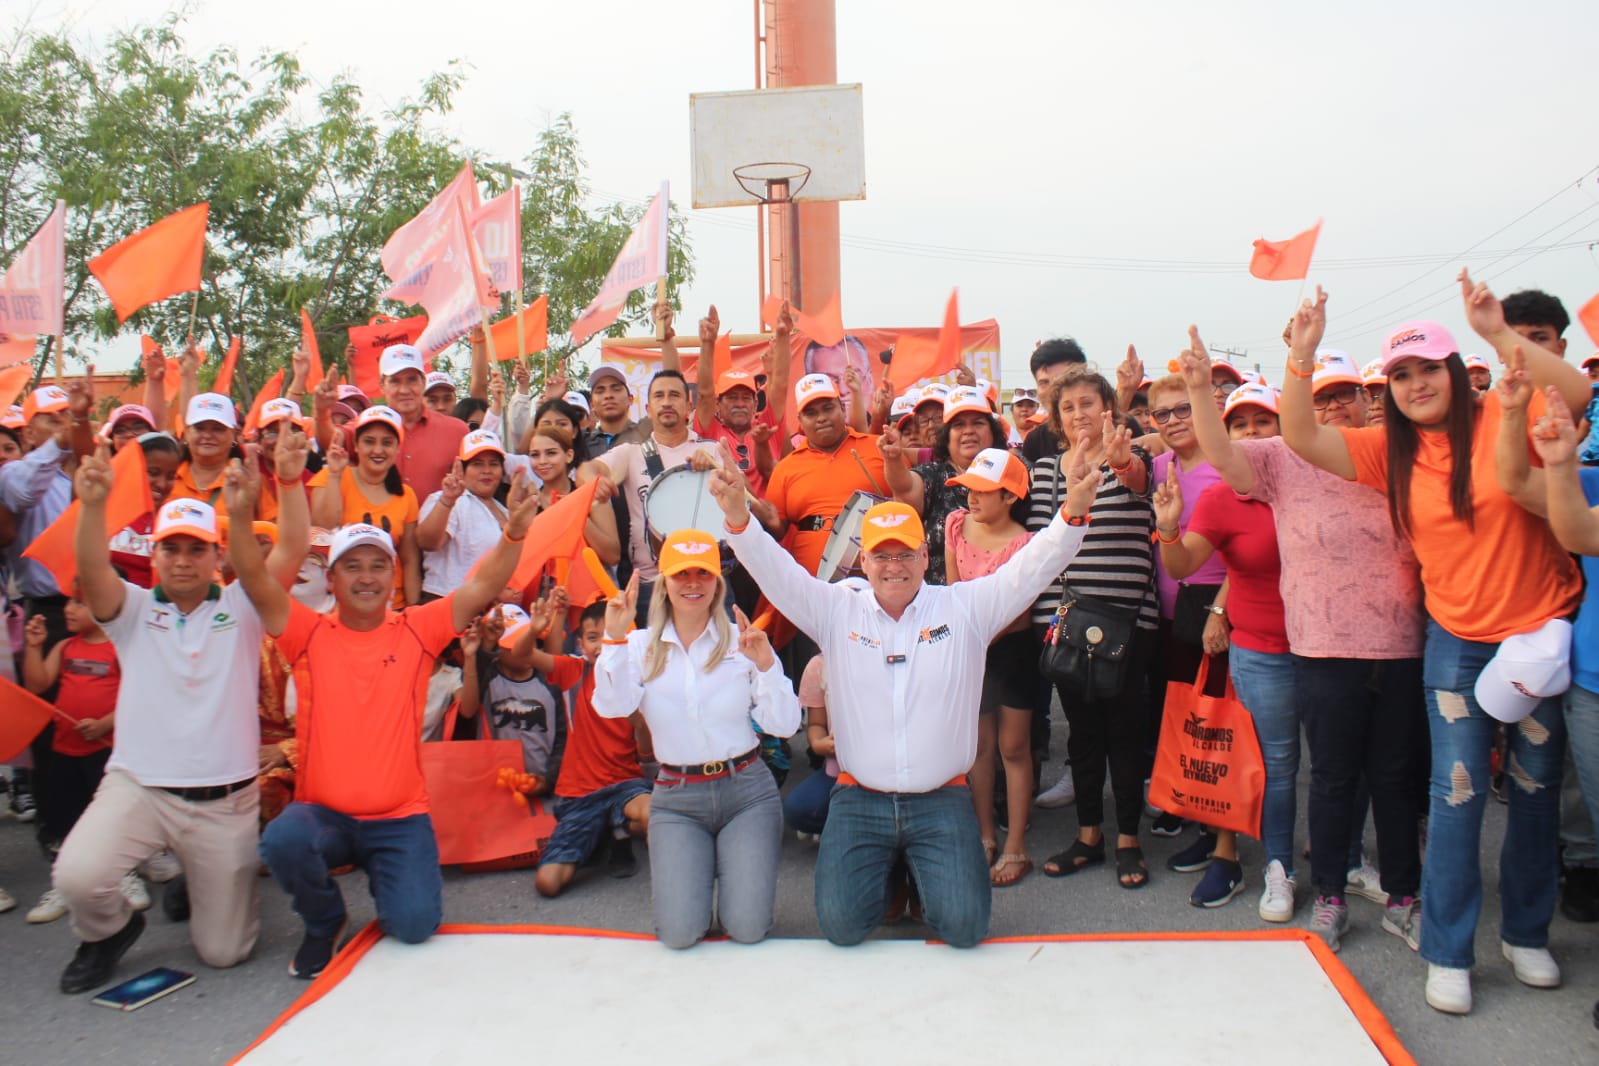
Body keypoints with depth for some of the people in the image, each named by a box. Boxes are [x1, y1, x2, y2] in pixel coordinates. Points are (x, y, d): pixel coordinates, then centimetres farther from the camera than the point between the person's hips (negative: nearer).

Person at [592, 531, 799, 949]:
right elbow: (613, 706, -16)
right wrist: (615, 639, -22)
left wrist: (766, 665, -19)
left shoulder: (743, 641, -1)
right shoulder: (642, 646, 2)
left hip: (746, 790, 0)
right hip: (677, 798, 1)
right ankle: (688, 876, 23)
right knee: (679, 933, -10)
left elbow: (784, 726, -6)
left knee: (748, 928, -9)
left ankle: (732, 867, 24)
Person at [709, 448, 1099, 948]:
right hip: (859, 800, 1)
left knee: (963, 924, -12)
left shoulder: (965, 607, 0)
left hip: (942, 800, 0)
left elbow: (1032, 566, -7)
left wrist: (1072, 513, -25)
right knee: (841, 923, -10)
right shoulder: (837, 612, 2)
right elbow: (775, 570, -6)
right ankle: (884, 869, 24)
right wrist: (738, 516, -23)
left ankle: (924, 871, 22)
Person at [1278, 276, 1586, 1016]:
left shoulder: (1504, 419, -9)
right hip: (1457, 641, 1)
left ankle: (1525, 933, 32)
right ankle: (1448, 954, 13)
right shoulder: (1391, 451, -1)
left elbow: (1580, 395, -26)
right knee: (1457, 795, 0)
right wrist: (1302, 355, -21)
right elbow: (1300, 438, -10)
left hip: (1543, 631, -1)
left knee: (1537, 789, 13)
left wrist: (1500, 335, -31)